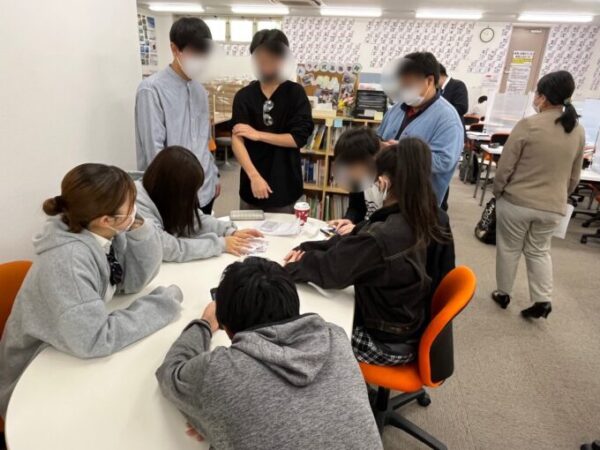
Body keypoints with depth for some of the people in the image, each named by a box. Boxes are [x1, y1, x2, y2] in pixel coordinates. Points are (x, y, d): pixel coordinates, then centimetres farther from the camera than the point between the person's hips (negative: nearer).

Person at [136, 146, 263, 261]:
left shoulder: (168, 195, -6)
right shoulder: (137, 204, -24)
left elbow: (195, 219, 6)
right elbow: (168, 248, -28)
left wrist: (230, 232, -8)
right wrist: (220, 243, -23)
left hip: (168, 266, 5)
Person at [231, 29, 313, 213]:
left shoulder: (295, 93, -3)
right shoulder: (244, 96, 0)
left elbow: (300, 137, -10)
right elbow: (237, 139, -11)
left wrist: (258, 135, -13)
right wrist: (254, 176, -24)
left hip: (284, 184, -1)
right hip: (251, 183, 2)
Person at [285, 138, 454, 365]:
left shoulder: (384, 237, -35)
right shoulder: (436, 221, -6)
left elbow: (329, 269, -21)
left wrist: (292, 267, -2)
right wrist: (308, 249, -3)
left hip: (388, 343, -7)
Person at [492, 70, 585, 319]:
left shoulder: (528, 125, -14)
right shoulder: (578, 131, 3)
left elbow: (505, 166, -10)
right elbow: (574, 177, 12)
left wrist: (497, 192, 4)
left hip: (516, 201, -4)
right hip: (552, 207, 4)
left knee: (508, 249, 13)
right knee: (539, 251, 19)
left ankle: (503, 294, 25)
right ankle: (543, 299, 12)